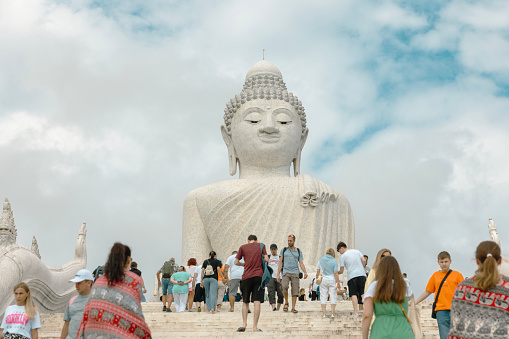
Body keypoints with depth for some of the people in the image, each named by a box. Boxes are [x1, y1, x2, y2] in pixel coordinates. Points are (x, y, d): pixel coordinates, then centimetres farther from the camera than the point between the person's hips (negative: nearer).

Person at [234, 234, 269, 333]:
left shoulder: (243, 247, 8)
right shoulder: (261, 245, 8)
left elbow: (236, 262, 8)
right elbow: (266, 259, 0)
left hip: (246, 277, 1)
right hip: (259, 275, -1)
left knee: (245, 302, 14)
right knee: (257, 301, -3)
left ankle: (244, 324, 4)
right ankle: (255, 327, -7)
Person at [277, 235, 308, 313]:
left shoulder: (298, 251, 14)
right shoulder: (284, 250, 12)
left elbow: (301, 263, 7)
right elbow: (280, 263, 9)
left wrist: (305, 272, -11)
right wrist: (278, 274, 0)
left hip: (295, 273, 2)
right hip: (286, 272, -1)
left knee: (295, 290, -5)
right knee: (284, 286, -26)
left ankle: (293, 308, 1)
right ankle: (286, 303, -6)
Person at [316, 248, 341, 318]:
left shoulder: (321, 259, 3)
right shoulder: (334, 261, -6)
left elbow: (318, 271, 5)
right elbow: (336, 273, -8)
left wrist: (317, 279, 18)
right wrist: (338, 283, -4)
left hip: (323, 280, 2)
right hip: (332, 280, -2)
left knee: (323, 297, 7)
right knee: (333, 297, 4)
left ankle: (323, 314, 4)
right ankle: (332, 313, -1)